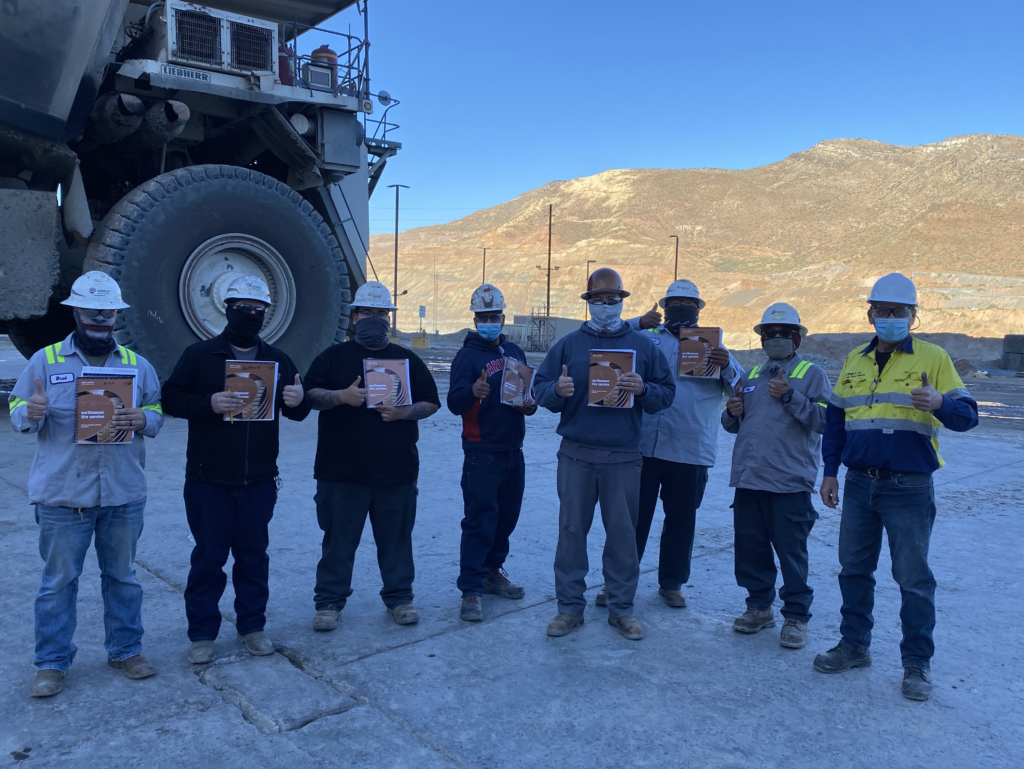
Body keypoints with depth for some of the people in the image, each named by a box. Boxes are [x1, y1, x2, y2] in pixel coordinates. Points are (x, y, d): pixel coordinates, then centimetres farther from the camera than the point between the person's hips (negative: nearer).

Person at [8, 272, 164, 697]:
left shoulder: (136, 363, 7)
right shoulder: (45, 360, 2)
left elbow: (158, 414, 9)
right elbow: (16, 411, 3)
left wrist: (141, 419, -14)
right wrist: (30, 412, -20)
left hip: (123, 493, 2)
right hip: (62, 494, -2)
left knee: (122, 575, 13)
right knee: (59, 579, 7)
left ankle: (126, 650, 28)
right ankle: (51, 662, 22)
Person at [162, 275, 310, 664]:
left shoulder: (277, 360, 10)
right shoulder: (199, 355, 0)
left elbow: (297, 412, 13)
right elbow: (171, 398, -5)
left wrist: (298, 400, -12)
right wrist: (209, 403, -22)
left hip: (259, 481, 3)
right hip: (208, 481, -2)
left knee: (254, 556, 11)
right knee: (208, 558, 5)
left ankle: (252, 626, 26)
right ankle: (202, 633, 19)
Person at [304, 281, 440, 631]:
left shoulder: (408, 360, 11)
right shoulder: (334, 356, 7)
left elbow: (430, 403, 9)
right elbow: (310, 396, -1)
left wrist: (404, 412, -10)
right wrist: (341, 396, -19)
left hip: (397, 471, 2)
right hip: (342, 471, -1)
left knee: (396, 539, 10)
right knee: (339, 540, 6)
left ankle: (399, 598, 24)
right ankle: (329, 602, 20)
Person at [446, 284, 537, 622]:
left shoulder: (515, 351, 12)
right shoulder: (467, 355, -7)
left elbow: (529, 390, 22)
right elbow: (454, 403, -18)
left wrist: (530, 405, -1)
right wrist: (472, 392, -39)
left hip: (514, 451, 7)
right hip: (482, 454, -6)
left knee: (507, 517, 15)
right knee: (479, 522, -6)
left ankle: (493, 573, 31)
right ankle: (470, 591, 1)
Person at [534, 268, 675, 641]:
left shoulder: (642, 345, 7)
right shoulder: (568, 344, 7)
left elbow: (667, 393, 5)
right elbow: (540, 387, 4)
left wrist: (643, 389, -16)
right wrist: (557, 390, -18)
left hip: (623, 457, 0)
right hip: (575, 455, 1)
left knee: (623, 533, 5)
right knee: (571, 529, 4)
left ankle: (621, 608, 20)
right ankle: (570, 607, 17)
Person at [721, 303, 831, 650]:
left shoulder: (811, 374, 1)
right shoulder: (752, 376, 17)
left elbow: (824, 420, -12)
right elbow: (735, 425, 24)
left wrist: (790, 395, -20)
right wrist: (732, 413, 2)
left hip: (789, 481, -5)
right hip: (748, 478, 6)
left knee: (791, 552, 1)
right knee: (749, 548, 12)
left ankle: (796, 616, 14)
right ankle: (759, 606, 27)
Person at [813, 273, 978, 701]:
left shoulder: (933, 358, -3)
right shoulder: (854, 361, 10)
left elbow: (967, 415, -7)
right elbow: (835, 419, 15)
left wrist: (939, 403, -29)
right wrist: (830, 472, 11)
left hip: (909, 489, -4)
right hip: (859, 485, 5)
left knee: (913, 578, 2)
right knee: (853, 569, 13)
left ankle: (917, 664, 18)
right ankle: (854, 646, 28)